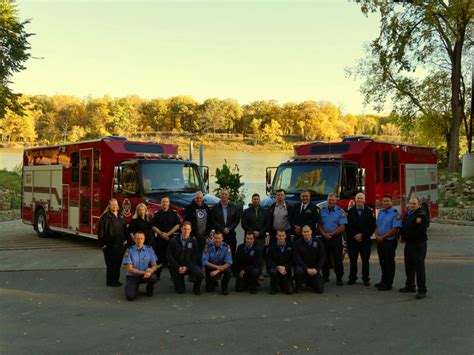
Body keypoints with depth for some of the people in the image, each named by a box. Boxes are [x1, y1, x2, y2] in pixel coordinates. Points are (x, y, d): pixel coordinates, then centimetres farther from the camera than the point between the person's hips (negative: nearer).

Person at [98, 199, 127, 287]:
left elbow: (124, 228, 16)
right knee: (111, 263, 1)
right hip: (109, 244, -6)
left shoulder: (121, 216, 10)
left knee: (118, 263, 10)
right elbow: (101, 231, -11)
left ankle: (116, 280, 21)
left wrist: (125, 239, 11)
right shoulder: (105, 217, -9)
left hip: (120, 244, 6)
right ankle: (110, 281, 12)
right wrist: (102, 243, -12)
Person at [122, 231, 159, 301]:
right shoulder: (129, 251, -8)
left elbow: (154, 265, -3)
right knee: (131, 296, -26)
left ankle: (149, 289, 4)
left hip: (146, 274, 2)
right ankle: (134, 288, 13)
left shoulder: (149, 249, -2)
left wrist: (151, 270, -28)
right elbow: (129, 269, -12)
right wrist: (144, 273, -24)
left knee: (154, 277, -33)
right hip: (132, 276, -2)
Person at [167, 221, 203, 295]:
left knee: (199, 272, -29)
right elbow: (169, 256, -7)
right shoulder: (174, 241, -5)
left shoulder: (193, 241, -2)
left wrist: (186, 267, -18)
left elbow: (194, 257, -4)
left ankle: (196, 288, 2)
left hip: (189, 266, 1)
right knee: (180, 290, -4)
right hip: (176, 267, -1)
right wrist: (178, 267, -15)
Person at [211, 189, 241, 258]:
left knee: (231, 253, 0)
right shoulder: (215, 207, 6)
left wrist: (229, 229, -7)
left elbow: (237, 220, 6)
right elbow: (213, 221, 0)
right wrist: (222, 229, -9)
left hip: (231, 234, 1)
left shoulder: (234, 207, 10)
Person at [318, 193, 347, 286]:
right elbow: (319, 225, 7)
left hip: (336, 238, -3)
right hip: (324, 238, 3)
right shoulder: (322, 211, 8)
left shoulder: (341, 212, -3)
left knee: (338, 259, -1)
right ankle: (325, 276, 20)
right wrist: (324, 234, -9)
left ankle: (339, 278, 6)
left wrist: (331, 234, -13)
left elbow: (342, 227, -9)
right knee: (325, 258, 9)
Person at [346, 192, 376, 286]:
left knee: (365, 260, 3)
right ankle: (352, 278, 12)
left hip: (365, 240, -1)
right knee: (353, 260, 4)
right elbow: (347, 226, 2)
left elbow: (372, 226, -1)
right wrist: (354, 235, -8)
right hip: (352, 239, 1)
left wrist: (362, 235, -9)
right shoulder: (350, 211, 5)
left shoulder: (369, 212, 3)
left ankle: (366, 278, 11)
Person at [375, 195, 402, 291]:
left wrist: (383, 237, -16)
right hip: (380, 241, 7)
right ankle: (384, 281, 27)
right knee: (382, 262, 15)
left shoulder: (395, 214, -12)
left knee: (389, 263, 0)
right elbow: (377, 225, 15)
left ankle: (388, 284, 7)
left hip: (389, 241, -7)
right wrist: (377, 235, -3)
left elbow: (395, 229, -19)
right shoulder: (381, 212, 11)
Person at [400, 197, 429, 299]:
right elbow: (403, 227, 21)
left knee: (419, 268, -7)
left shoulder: (422, 216, -13)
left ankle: (422, 290, -1)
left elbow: (420, 232, -17)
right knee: (409, 267, 17)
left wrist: (406, 238, -11)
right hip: (409, 245, 8)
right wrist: (403, 237, 3)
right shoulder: (407, 214, 12)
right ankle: (410, 286, 30)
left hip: (419, 245, -8)